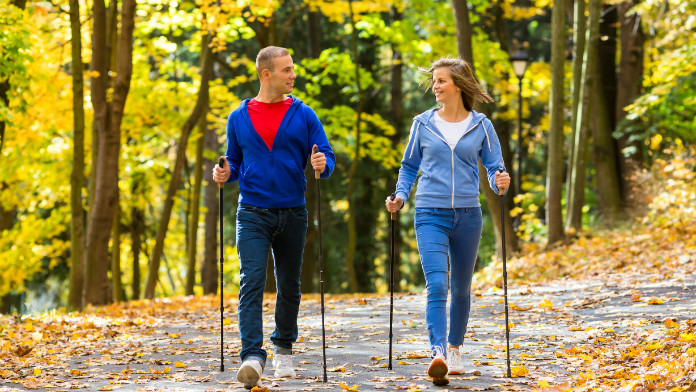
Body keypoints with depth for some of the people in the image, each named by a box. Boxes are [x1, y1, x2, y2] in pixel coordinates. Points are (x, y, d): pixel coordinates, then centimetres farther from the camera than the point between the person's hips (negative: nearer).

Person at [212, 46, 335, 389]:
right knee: (251, 281, -15)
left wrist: (323, 165, -20)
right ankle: (253, 357, -22)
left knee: (289, 285, 11)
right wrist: (226, 173, -6)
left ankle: (284, 349, 31)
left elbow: (327, 156, 3)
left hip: (292, 214, 1)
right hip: (252, 214, -1)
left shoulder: (304, 115, 3)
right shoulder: (239, 117, 5)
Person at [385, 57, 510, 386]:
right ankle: (437, 355, -26)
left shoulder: (481, 126, 4)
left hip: (467, 216, 1)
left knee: (461, 288, 13)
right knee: (437, 285, -17)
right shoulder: (423, 124, 4)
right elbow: (409, 166, 14)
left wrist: (499, 183, -15)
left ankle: (454, 349, 31)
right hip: (431, 215, -1)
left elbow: (494, 167, 7)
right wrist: (400, 196, -1)